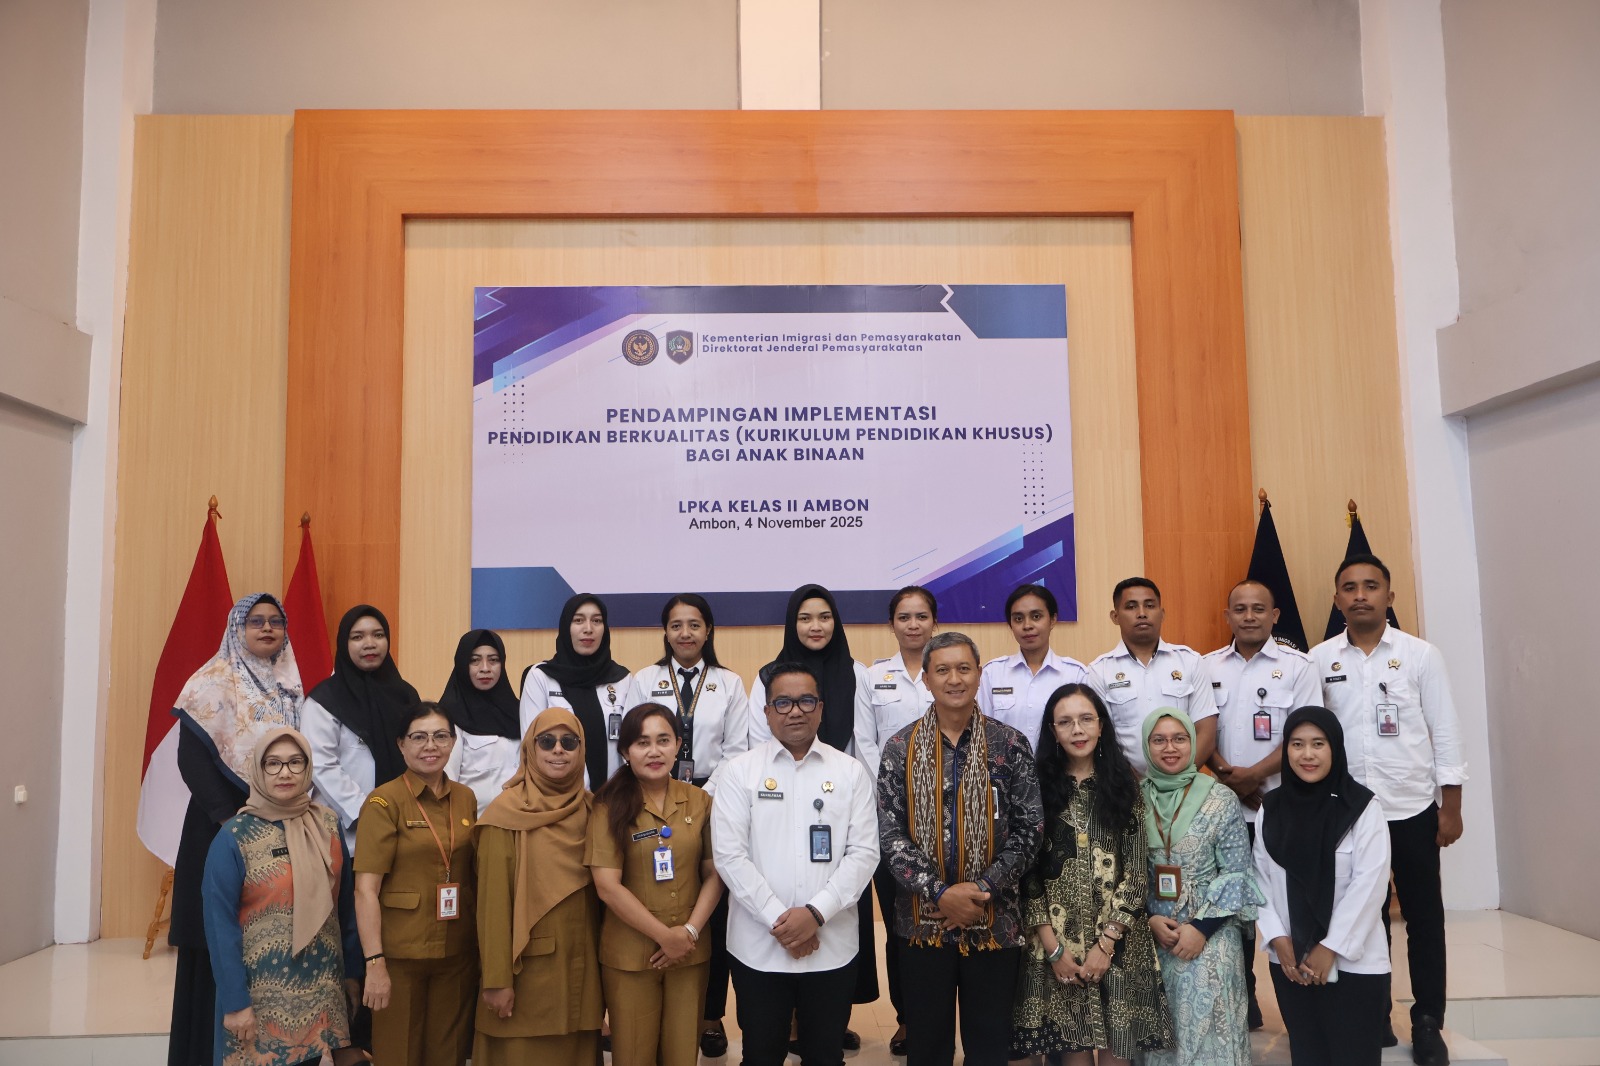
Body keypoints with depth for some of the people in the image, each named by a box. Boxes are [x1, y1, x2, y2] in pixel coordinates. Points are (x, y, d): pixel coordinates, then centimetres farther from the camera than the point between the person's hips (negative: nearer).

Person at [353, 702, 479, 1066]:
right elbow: (366, 888, -13)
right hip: (400, 953, -4)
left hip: (458, 952, 4)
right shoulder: (384, 802, -9)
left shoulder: (466, 799, 6)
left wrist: (483, 943, 7)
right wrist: (374, 962, -19)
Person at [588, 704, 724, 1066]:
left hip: (691, 951, 2)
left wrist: (689, 931, -11)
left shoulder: (700, 801, 1)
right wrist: (664, 936, -13)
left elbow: (714, 874, 2)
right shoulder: (611, 806, -7)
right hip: (630, 954, -2)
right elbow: (607, 885, -12)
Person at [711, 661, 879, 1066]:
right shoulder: (738, 772, -1)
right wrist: (778, 920, -13)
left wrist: (815, 913, -14)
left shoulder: (850, 771, 3)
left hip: (833, 946, 1)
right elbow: (729, 855, -7)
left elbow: (864, 853, -3)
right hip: (758, 947, -1)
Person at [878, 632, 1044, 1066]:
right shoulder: (900, 748, 0)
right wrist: (939, 893, -15)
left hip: (994, 919, 0)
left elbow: (1029, 827, -4)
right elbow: (889, 832, -5)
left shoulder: (1010, 745, -1)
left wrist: (983, 890, -13)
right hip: (922, 919, 1)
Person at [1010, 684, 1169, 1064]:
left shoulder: (1124, 785, 2)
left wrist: (1105, 944, -9)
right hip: (1056, 941, 0)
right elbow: (1029, 873, -2)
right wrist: (1054, 948, -8)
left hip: (1119, 942, 0)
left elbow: (1136, 873, -1)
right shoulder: (1038, 787, 0)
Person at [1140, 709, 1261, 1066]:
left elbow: (1237, 872, -4)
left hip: (1210, 936, -2)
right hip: (1148, 935, 2)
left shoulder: (1220, 800, -4)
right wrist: (1149, 920, -9)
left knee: (1205, 1025, -2)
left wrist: (1202, 927, -11)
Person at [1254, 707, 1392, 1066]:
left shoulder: (1362, 807, -8)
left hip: (1353, 962, -3)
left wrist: (1331, 947, -13)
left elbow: (1369, 882, -12)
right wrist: (1277, 938, -5)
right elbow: (1260, 878, 5)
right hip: (1289, 961, 4)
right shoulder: (1270, 809, 4)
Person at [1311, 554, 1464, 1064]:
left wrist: (1451, 807, -4)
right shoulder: (1318, 660, -1)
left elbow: (1445, 732, -2)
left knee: (1423, 918, 8)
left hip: (1414, 809, -1)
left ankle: (1427, 1024, 22)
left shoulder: (1421, 655, -3)